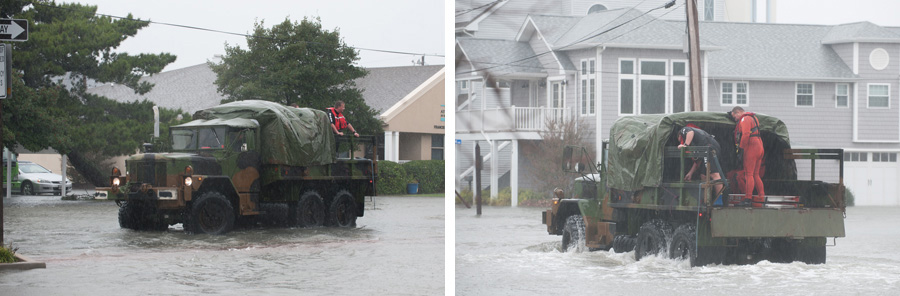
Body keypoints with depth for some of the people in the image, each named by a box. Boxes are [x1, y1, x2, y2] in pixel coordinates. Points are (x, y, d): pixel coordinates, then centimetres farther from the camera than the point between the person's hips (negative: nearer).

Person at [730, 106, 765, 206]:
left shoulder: (745, 119, -8)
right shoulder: (752, 118, 24)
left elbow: (745, 135, -18)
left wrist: (740, 149, -18)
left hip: (751, 149, -10)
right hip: (759, 148, 10)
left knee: (749, 174, -10)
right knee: (755, 175, 11)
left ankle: (748, 197, -14)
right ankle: (761, 197, 6)